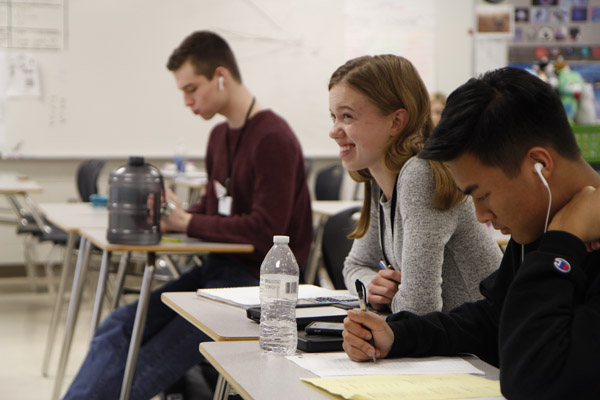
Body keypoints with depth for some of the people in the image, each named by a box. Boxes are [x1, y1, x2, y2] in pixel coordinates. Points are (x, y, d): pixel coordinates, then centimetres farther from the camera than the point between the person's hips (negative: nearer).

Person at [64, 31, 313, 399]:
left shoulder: (273, 139, -15)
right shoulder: (221, 135, 15)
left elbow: (265, 232, -20)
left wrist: (186, 222, -15)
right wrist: (170, 216, 1)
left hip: (255, 281, -9)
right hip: (218, 268, 9)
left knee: (148, 370, -17)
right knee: (118, 327, -8)